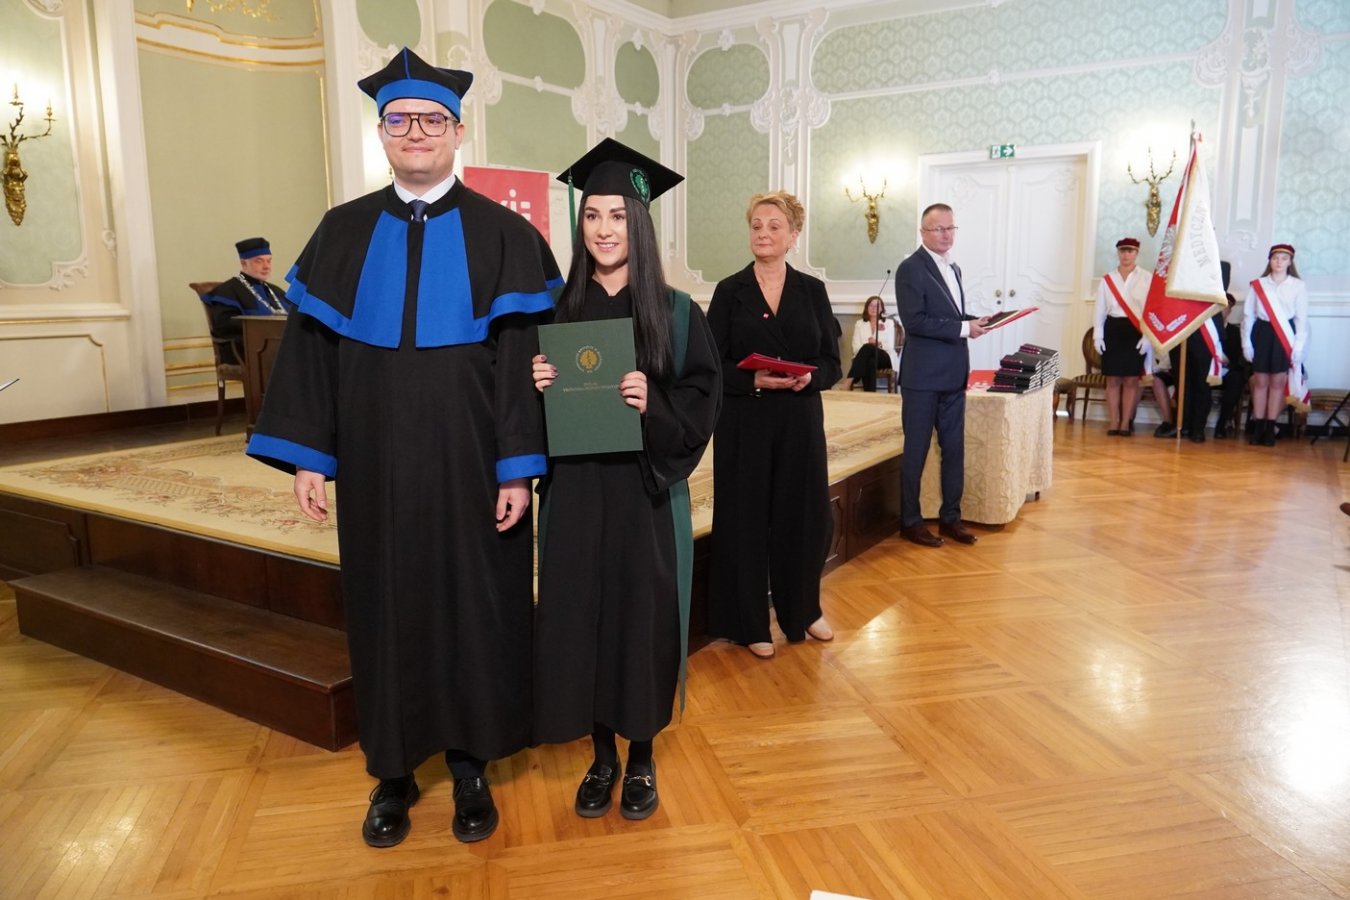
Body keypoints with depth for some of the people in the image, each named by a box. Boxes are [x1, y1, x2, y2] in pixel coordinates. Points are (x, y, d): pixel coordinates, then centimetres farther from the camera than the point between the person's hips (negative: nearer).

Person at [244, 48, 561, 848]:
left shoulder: (503, 235, -2)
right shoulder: (345, 233, 7)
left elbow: (523, 357, -7)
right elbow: (312, 347, 5)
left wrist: (520, 468, -12)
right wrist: (307, 456, -1)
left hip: (470, 464, -2)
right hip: (377, 465, 3)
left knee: (474, 607, 7)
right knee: (388, 610, 11)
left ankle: (471, 766, 26)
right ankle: (394, 771, 29)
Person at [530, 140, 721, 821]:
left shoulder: (676, 313, -1)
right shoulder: (557, 310, 5)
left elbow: (704, 402, -4)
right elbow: (533, 407, 10)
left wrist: (653, 405, -22)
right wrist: (537, 389, -12)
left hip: (647, 492, -2)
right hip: (574, 493, 2)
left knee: (644, 615, 5)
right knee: (581, 616, 7)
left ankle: (641, 756, 26)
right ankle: (601, 755, 27)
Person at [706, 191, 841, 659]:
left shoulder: (812, 290, 5)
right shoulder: (730, 291, -1)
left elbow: (833, 362, 5)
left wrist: (810, 377, -16)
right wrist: (754, 380, -19)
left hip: (800, 422, 2)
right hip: (744, 424, -2)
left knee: (803, 516, 9)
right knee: (746, 519, 3)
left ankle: (802, 610, 32)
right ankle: (750, 623, 19)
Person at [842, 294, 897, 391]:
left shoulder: (889, 323, 15)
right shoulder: (859, 323, 17)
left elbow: (890, 347, 4)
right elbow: (856, 347, 5)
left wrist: (879, 344, -18)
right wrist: (869, 343, -16)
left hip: (884, 358, -1)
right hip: (865, 358, 1)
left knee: (867, 348, -35)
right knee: (870, 362, -39)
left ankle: (848, 382, -45)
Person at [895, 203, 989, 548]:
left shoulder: (953, 269, 16)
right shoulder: (911, 268, -10)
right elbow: (914, 320, -20)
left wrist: (974, 322, 2)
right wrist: (964, 328, -17)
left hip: (953, 374, 8)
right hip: (923, 376, -8)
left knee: (954, 449, 11)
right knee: (916, 450, 2)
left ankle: (950, 517, 22)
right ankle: (910, 521, 12)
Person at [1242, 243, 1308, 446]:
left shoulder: (1298, 286, 2)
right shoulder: (1258, 284, 4)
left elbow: (1302, 318, 1)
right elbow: (1248, 315, 5)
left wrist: (1298, 346, -4)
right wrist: (1246, 343, 1)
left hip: (1284, 335, -1)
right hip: (1262, 333, 1)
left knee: (1278, 382, 2)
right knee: (1260, 382, 3)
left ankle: (1270, 428, 8)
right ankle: (1258, 427, 9)